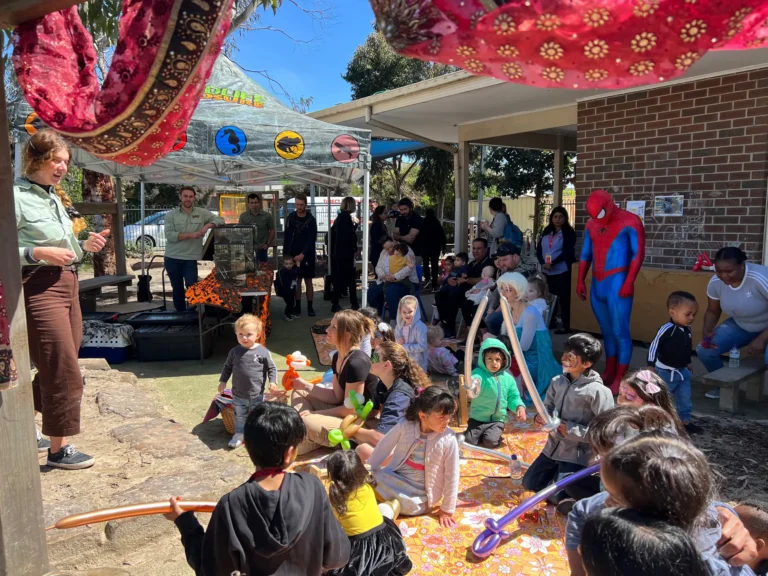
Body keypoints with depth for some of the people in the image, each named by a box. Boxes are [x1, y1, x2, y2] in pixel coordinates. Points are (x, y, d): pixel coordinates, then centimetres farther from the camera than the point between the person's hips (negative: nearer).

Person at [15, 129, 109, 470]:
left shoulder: (53, 197, 15)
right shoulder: (16, 195, -10)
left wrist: (85, 246, 3)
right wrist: (40, 252, -25)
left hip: (67, 286, 9)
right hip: (38, 290, -9)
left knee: (55, 369, 16)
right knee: (64, 372, -6)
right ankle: (59, 450, 8)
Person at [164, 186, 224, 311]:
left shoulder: (202, 213, 4)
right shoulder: (171, 215, 0)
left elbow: (220, 219, 3)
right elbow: (169, 235, -10)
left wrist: (208, 225, -16)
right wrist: (190, 235, -19)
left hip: (191, 258, -1)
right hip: (172, 258, 1)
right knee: (177, 289, 12)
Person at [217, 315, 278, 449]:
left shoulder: (263, 352, -12)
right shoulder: (234, 352, -6)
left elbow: (272, 368, -3)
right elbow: (227, 367, 8)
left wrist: (273, 381, -15)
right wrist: (223, 381, 4)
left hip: (257, 395, -2)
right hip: (238, 394, 2)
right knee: (239, 416, 17)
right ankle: (239, 434, 36)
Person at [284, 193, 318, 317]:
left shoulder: (311, 220, -6)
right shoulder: (290, 218, 1)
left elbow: (311, 240, -11)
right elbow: (287, 238, 2)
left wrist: (303, 254, -22)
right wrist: (285, 255, -5)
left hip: (307, 255, -2)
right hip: (293, 255, 2)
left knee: (308, 281, 4)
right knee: (296, 281, 6)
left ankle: (310, 307, 12)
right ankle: (298, 307, 13)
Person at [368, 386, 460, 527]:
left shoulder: (449, 440, -20)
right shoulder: (405, 426, -16)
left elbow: (451, 477, -11)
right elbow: (382, 449, -3)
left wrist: (447, 510, -4)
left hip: (418, 496, -2)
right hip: (394, 479, 2)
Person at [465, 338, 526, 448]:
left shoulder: (508, 378, -2)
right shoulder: (479, 373, -14)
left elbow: (513, 398, 6)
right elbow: (475, 378, -38)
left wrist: (520, 407, -15)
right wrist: (473, 385, -62)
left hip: (497, 420, 1)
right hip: (478, 418, -1)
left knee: (491, 442, -20)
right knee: (469, 440, -14)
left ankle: (496, 433, 15)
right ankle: (482, 433, 19)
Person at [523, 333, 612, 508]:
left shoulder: (598, 391, -22)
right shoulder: (558, 382, -2)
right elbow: (547, 407, 11)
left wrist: (570, 429, -25)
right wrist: (540, 417, -13)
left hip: (578, 455, -7)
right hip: (553, 448, 7)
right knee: (529, 483, 15)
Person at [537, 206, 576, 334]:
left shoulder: (569, 232, -4)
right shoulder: (546, 231, 12)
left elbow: (567, 252, -13)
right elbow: (539, 249, 7)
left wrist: (552, 263, -20)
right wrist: (543, 263, -9)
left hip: (562, 271, -5)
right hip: (547, 271, 5)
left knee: (563, 298, -4)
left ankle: (566, 326, 1)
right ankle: (549, 322, 23)